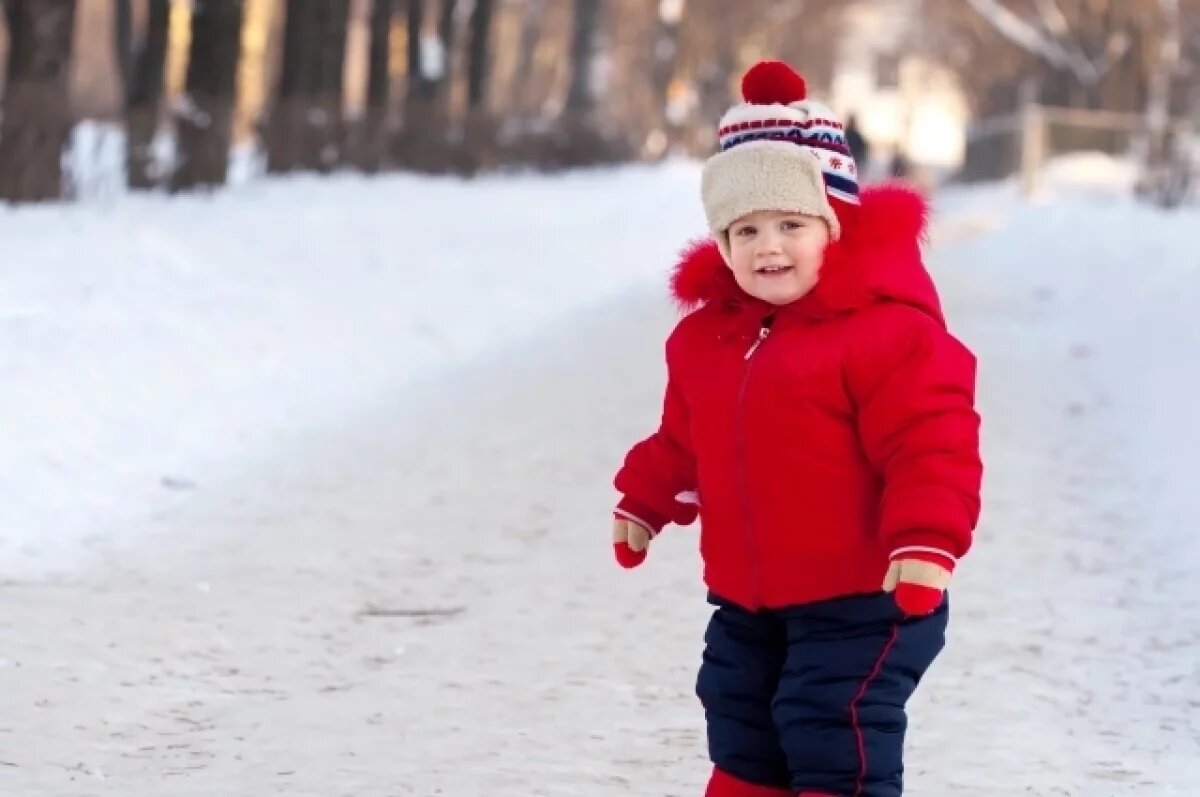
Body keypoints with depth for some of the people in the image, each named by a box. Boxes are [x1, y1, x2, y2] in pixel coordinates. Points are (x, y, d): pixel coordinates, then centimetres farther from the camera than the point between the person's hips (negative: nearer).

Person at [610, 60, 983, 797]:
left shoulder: (887, 330, -17)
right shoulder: (707, 334, 7)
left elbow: (933, 446, -23)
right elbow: (684, 440, 23)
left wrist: (927, 543, -31)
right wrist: (644, 505, 22)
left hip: (861, 599, -8)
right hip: (746, 601, 8)